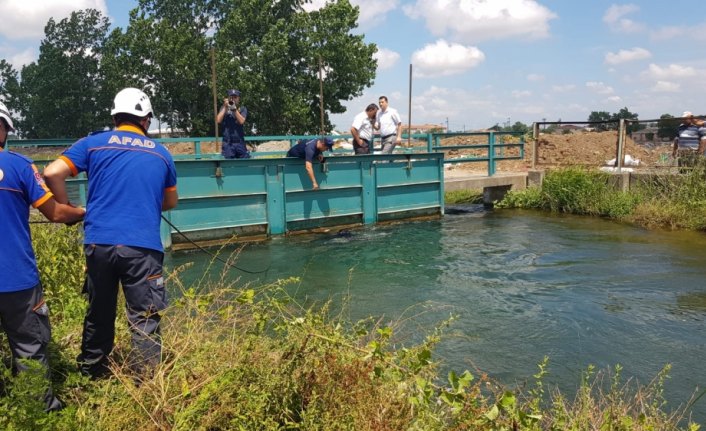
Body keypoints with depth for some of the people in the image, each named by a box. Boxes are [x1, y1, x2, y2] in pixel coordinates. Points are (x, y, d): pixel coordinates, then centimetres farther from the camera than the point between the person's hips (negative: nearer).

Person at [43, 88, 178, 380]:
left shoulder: (93, 143, 8)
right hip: (144, 246, -1)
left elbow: (52, 174, -3)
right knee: (145, 320, 2)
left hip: (99, 242, 2)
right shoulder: (161, 153, 12)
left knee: (98, 315, 16)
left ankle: (90, 379, 30)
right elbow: (170, 202, 23)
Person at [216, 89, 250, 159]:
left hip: (240, 142, 1)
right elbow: (218, 120, -4)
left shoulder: (243, 109, 9)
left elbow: (241, 121, -9)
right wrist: (225, 107, -4)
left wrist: (234, 109, -14)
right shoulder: (224, 108, 11)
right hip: (227, 143, -1)